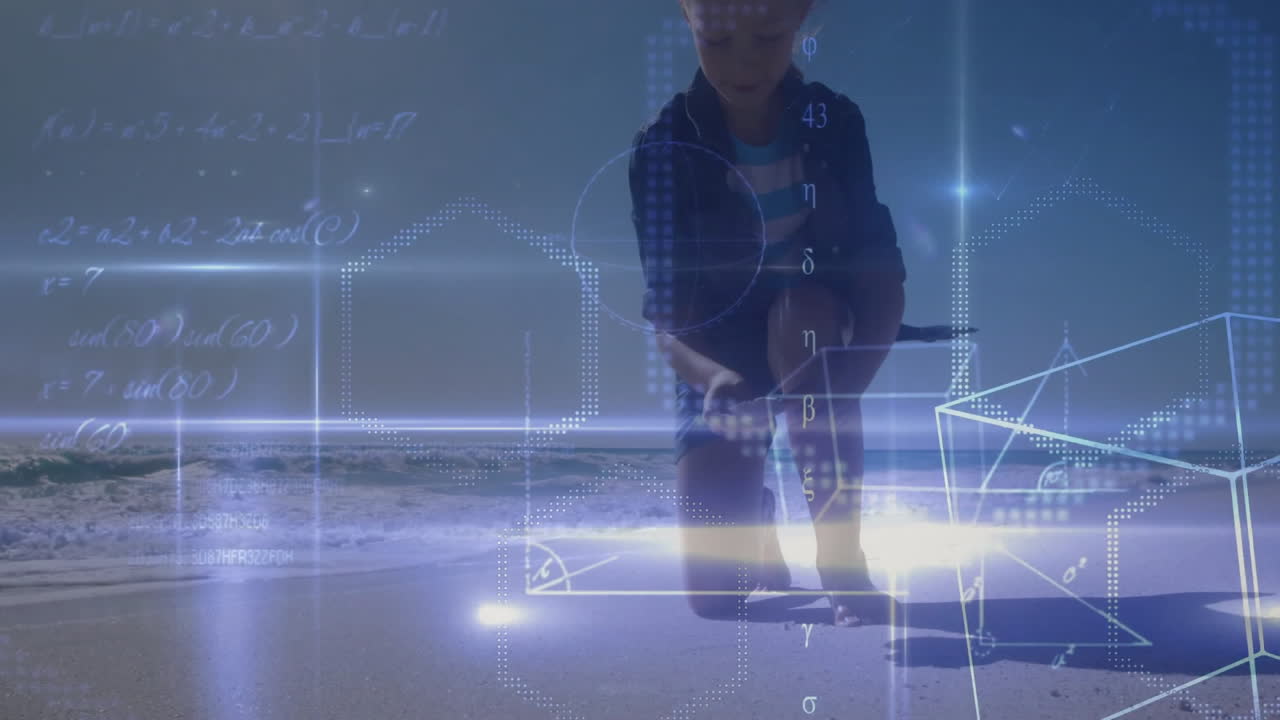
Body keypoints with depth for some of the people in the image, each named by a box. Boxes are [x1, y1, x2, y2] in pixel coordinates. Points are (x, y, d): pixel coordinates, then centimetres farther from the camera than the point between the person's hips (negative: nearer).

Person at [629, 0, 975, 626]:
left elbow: (881, 275, -18)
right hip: (721, 370, 0)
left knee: (801, 308, -37)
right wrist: (709, 374, -43)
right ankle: (754, 515, 25)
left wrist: (845, 385, -37)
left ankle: (840, 553, -26)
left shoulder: (835, 122, -12)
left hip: (817, 348, 0)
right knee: (713, 593, -13)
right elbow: (664, 315, -20)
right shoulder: (663, 147, -16)